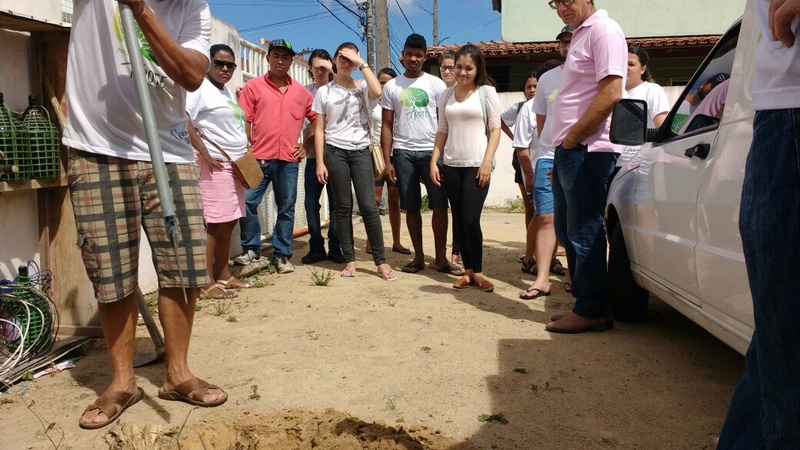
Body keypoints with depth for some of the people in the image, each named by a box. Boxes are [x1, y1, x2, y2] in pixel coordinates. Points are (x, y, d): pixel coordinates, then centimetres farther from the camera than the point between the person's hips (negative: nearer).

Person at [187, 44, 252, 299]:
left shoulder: (227, 90, 20)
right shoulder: (200, 87, -6)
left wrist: (246, 156, 13)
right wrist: (205, 154, -19)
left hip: (236, 164, 9)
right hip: (216, 165, -9)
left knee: (229, 222, 10)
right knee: (215, 224, -10)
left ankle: (223, 275, 18)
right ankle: (206, 284, -6)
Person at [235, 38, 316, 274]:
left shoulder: (301, 92, 11)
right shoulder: (253, 86, 5)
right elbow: (244, 122, 1)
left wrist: (306, 145, 9)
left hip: (289, 160, 2)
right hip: (259, 158, -2)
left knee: (286, 208, 6)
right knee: (248, 202, -4)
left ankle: (282, 255, 16)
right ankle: (251, 249, 15)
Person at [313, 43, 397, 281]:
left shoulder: (361, 86, 9)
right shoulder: (324, 91, 8)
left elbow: (377, 92, -17)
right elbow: (319, 130, 4)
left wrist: (362, 63, -8)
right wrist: (320, 162, -4)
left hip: (361, 151, 0)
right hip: (335, 152, 0)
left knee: (368, 205, -7)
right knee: (343, 207, 3)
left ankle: (381, 261, -1)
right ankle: (350, 260, 10)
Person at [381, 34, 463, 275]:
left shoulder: (435, 84, 7)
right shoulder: (391, 86, 9)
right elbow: (387, 125, 7)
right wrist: (387, 160, -1)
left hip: (431, 150, -1)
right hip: (403, 152, 1)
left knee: (440, 204, -4)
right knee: (411, 206, 5)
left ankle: (440, 258, 5)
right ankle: (419, 256, 15)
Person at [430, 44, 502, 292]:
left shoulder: (487, 92, 0)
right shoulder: (446, 95, 12)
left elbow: (495, 129, -4)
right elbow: (442, 131, 13)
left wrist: (487, 162, -12)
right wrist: (434, 161, 4)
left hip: (476, 165, -4)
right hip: (451, 165, 5)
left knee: (470, 220, -10)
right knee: (458, 220, 6)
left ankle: (477, 271, 6)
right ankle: (468, 270, 16)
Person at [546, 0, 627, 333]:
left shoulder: (603, 30, -8)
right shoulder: (580, 35, 22)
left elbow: (611, 93, -19)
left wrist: (572, 137, -14)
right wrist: (563, 144, 16)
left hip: (587, 149, -10)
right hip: (569, 149, 10)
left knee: (584, 232, -5)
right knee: (567, 231, 12)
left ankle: (591, 311, 4)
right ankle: (584, 301, 22)